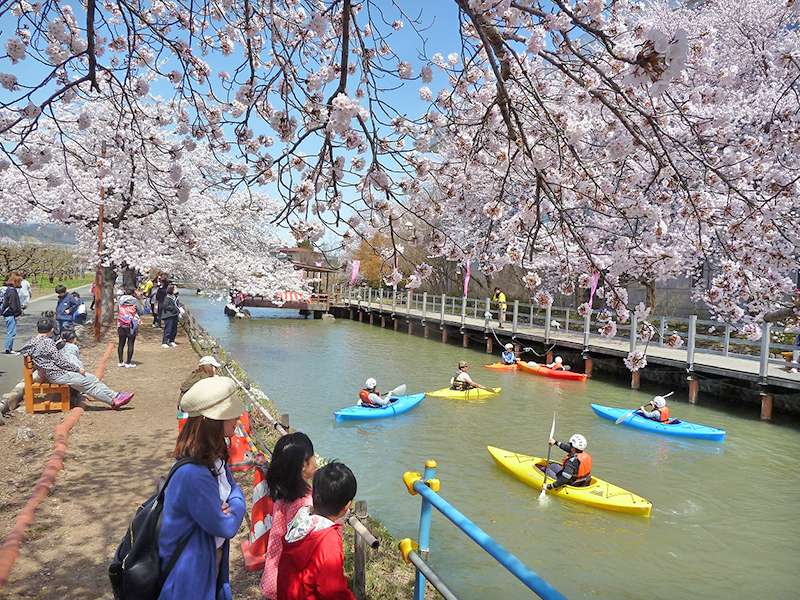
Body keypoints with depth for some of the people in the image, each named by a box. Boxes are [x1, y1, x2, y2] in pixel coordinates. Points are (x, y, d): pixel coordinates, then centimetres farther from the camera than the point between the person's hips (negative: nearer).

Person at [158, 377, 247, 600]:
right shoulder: (193, 474, -34)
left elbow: (234, 488, 4)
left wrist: (233, 507, -15)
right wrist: (235, 510, -9)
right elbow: (226, 527, -27)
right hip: (191, 570, -8)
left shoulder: (215, 457, -6)